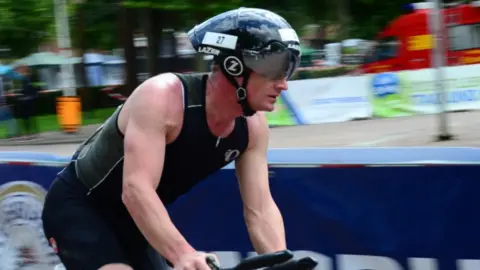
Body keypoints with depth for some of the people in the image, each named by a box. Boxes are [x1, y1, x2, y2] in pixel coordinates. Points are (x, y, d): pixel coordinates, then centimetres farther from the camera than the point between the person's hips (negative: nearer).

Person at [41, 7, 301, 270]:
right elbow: (136, 190, -42)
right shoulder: (163, 97, -32)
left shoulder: (251, 125, -12)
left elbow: (260, 209, -10)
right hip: (78, 207, -8)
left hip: (129, 220, 8)